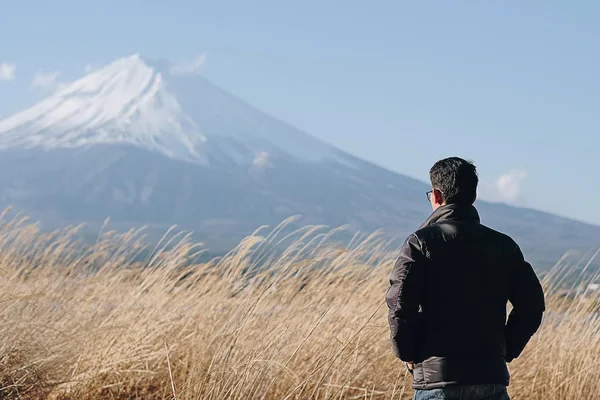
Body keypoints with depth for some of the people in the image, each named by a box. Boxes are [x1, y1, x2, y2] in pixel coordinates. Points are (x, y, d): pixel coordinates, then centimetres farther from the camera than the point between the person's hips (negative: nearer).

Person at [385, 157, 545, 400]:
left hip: (438, 373, -4)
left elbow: (400, 303, -13)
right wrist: (506, 350, 13)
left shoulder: (423, 241, -4)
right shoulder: (503, 245, 9)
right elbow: (531, 304, 6)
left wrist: (407, 353, 1)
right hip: (492, 375, 4)